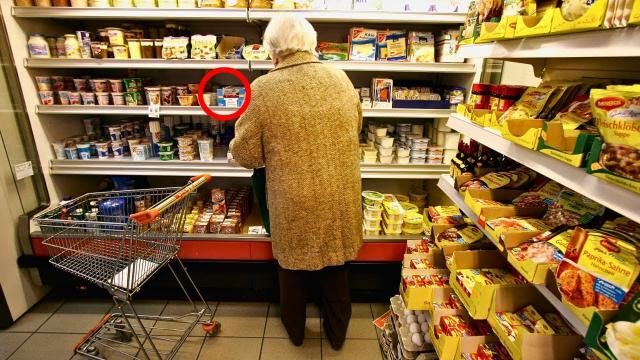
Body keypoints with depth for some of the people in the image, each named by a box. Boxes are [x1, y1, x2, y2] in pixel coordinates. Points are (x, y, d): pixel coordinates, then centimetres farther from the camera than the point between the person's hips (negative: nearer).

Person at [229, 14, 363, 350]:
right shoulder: (340, 78, -2)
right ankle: (337, 333, 44)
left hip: (294, 203, -3)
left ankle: (295, 331, 46)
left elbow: (245, 154, -10)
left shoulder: (264, 89, -15)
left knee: (293, 267, 22)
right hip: (340, 199, 3)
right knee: (335, 268, 22)